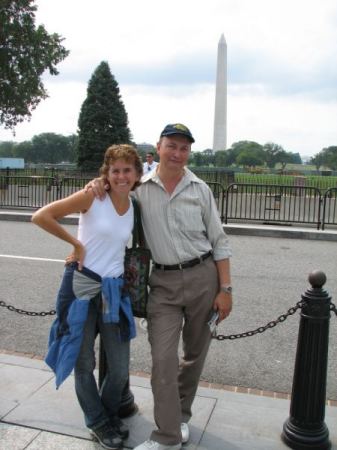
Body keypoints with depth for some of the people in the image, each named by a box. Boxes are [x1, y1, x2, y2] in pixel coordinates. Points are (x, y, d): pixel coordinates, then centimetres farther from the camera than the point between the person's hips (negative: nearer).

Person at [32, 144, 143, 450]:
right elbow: (41, 216, -15)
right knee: (84, 364, 10)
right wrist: (77, 244, -12)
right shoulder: (92, 197, -11)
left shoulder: (135, 207, 5)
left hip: (114, 290, 4)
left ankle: (110, 413, 39)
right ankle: (99, 423, 34)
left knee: (120, 368, 9)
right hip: (82, 286, -4)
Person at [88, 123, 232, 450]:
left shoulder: (200, 189, 1)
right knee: (163, 357, -5)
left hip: (203, 276, 1)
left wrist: (225, 289, -2)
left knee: (195, 353, 14)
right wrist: (97, 184, -9)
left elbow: (219, 242, 3)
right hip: (163, 282, -1)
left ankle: (181, 415, 35)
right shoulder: (139, 187, 1)